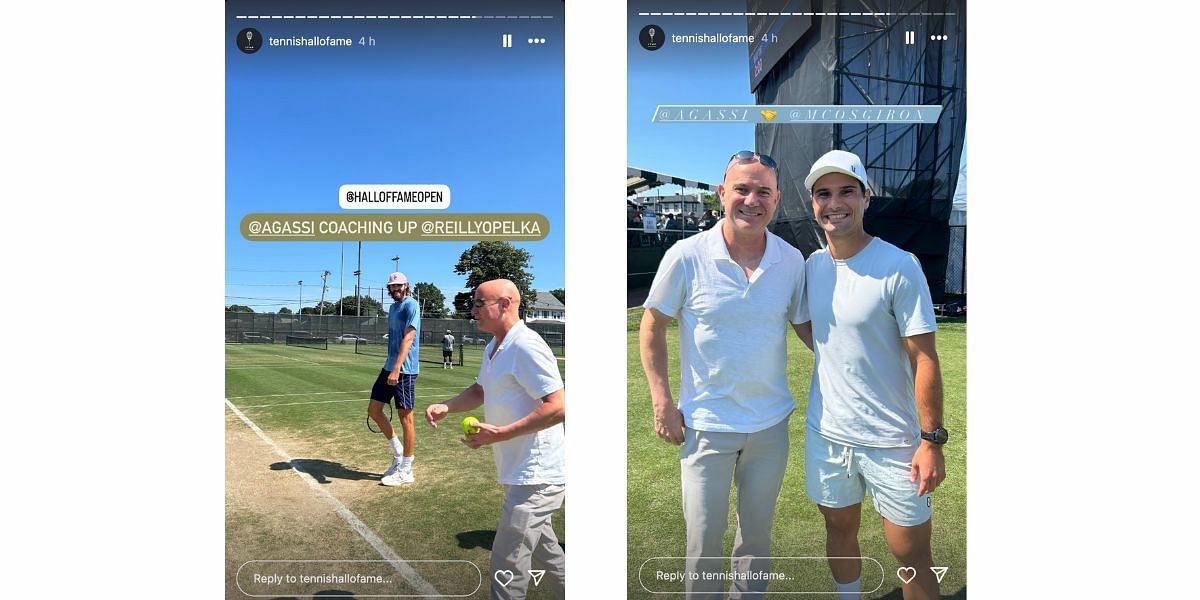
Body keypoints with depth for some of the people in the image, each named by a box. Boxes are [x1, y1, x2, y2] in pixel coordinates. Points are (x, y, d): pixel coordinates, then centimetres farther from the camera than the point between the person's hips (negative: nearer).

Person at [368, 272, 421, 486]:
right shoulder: (393, 307, 17)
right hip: (389, 367, 9)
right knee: (373, 410, 11)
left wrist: (396, 369, -30)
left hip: (404, 370, -9)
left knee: (405, 416, -2)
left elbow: (408, 338, -21)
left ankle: (406, 471, 8)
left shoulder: (411, 305, -11)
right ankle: (398, 451, 27)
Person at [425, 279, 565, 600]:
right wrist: (445, 407, 7)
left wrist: (500, 434, -24)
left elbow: (558, 407, -25)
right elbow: (480, 391, 26)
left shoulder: (525, 346, -20)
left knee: (506, 567, -6)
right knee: (545, 555, 21)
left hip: (536, 476, -10)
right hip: (524, 474, 10)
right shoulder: (493, 348, 12)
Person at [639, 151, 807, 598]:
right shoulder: (687, 256, -12)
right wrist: (662, 401, -7)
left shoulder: (792, 261, -4)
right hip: (706, 424, -3)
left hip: (771, 424, 3)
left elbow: (805, 325, 10)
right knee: (704, 541, 7)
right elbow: (652, 326, -3)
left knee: (757, 533, 19)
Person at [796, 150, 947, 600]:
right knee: (839, 530, 20)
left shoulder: (899, 267, -14)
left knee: (912, 556, 4)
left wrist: (932, 440, -14)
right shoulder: (812, 266, 2)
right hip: (825, 432, 5)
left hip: (892, 440, -5)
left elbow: (924, 359, -13)